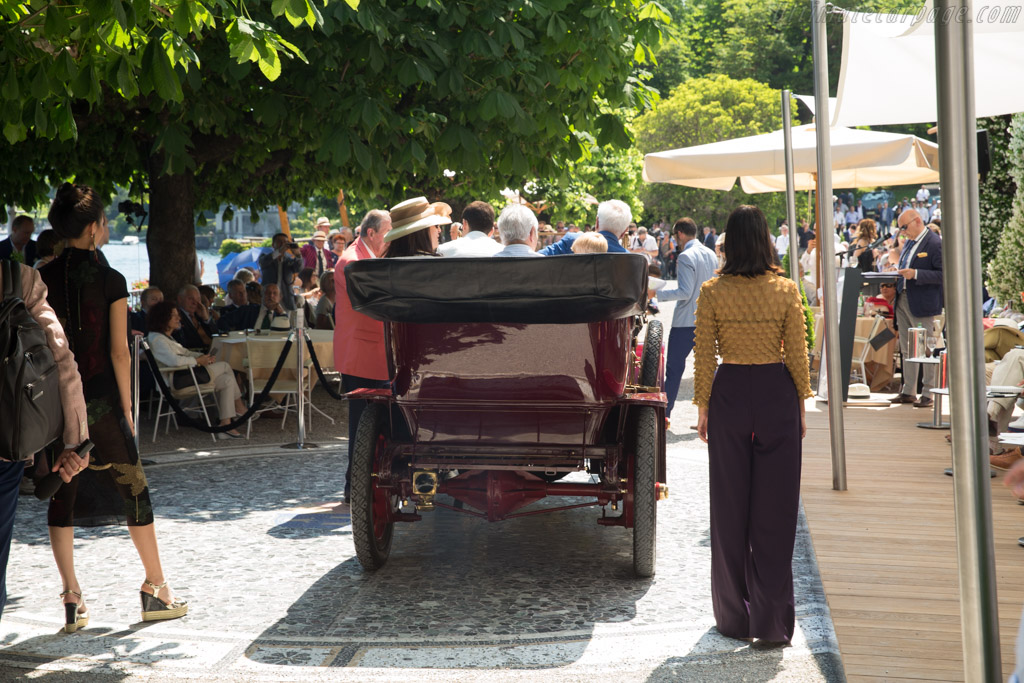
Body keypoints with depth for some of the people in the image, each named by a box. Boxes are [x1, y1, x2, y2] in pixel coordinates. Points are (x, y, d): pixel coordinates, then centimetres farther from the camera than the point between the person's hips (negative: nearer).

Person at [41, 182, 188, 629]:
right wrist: (127, 409, -1)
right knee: (133, 489, 8)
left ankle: (72, 599, 10)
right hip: (100, 399, -3)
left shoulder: (42, 279, 1)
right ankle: (156, 590, 16)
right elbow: (119, 352, -8)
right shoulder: (111, 281, -8)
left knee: (61, 495, 9)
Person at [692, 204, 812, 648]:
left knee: (730, 507, 11)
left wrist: (703, 406, 9)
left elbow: (704, 356, -2)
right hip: (777, 393, 0)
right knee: (775, 508, 5)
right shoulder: (787, 290, -4)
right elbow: (797, 355, -1)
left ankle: (735, 617, 19)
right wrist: (800, 406, 9)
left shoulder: (712, 292, -4)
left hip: (729, 393, 0)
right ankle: (772, 622, 8)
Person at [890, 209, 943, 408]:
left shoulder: (935, 243, -11)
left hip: (922, 303, -9)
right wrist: (898, 273, 6)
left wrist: (915, 274, -23)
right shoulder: (909, 243, 16)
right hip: (903, 300, 9)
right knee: (907, 350, 12)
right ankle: (908, 391, 19)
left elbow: (943, 274, -16)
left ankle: (928, 393, 3)